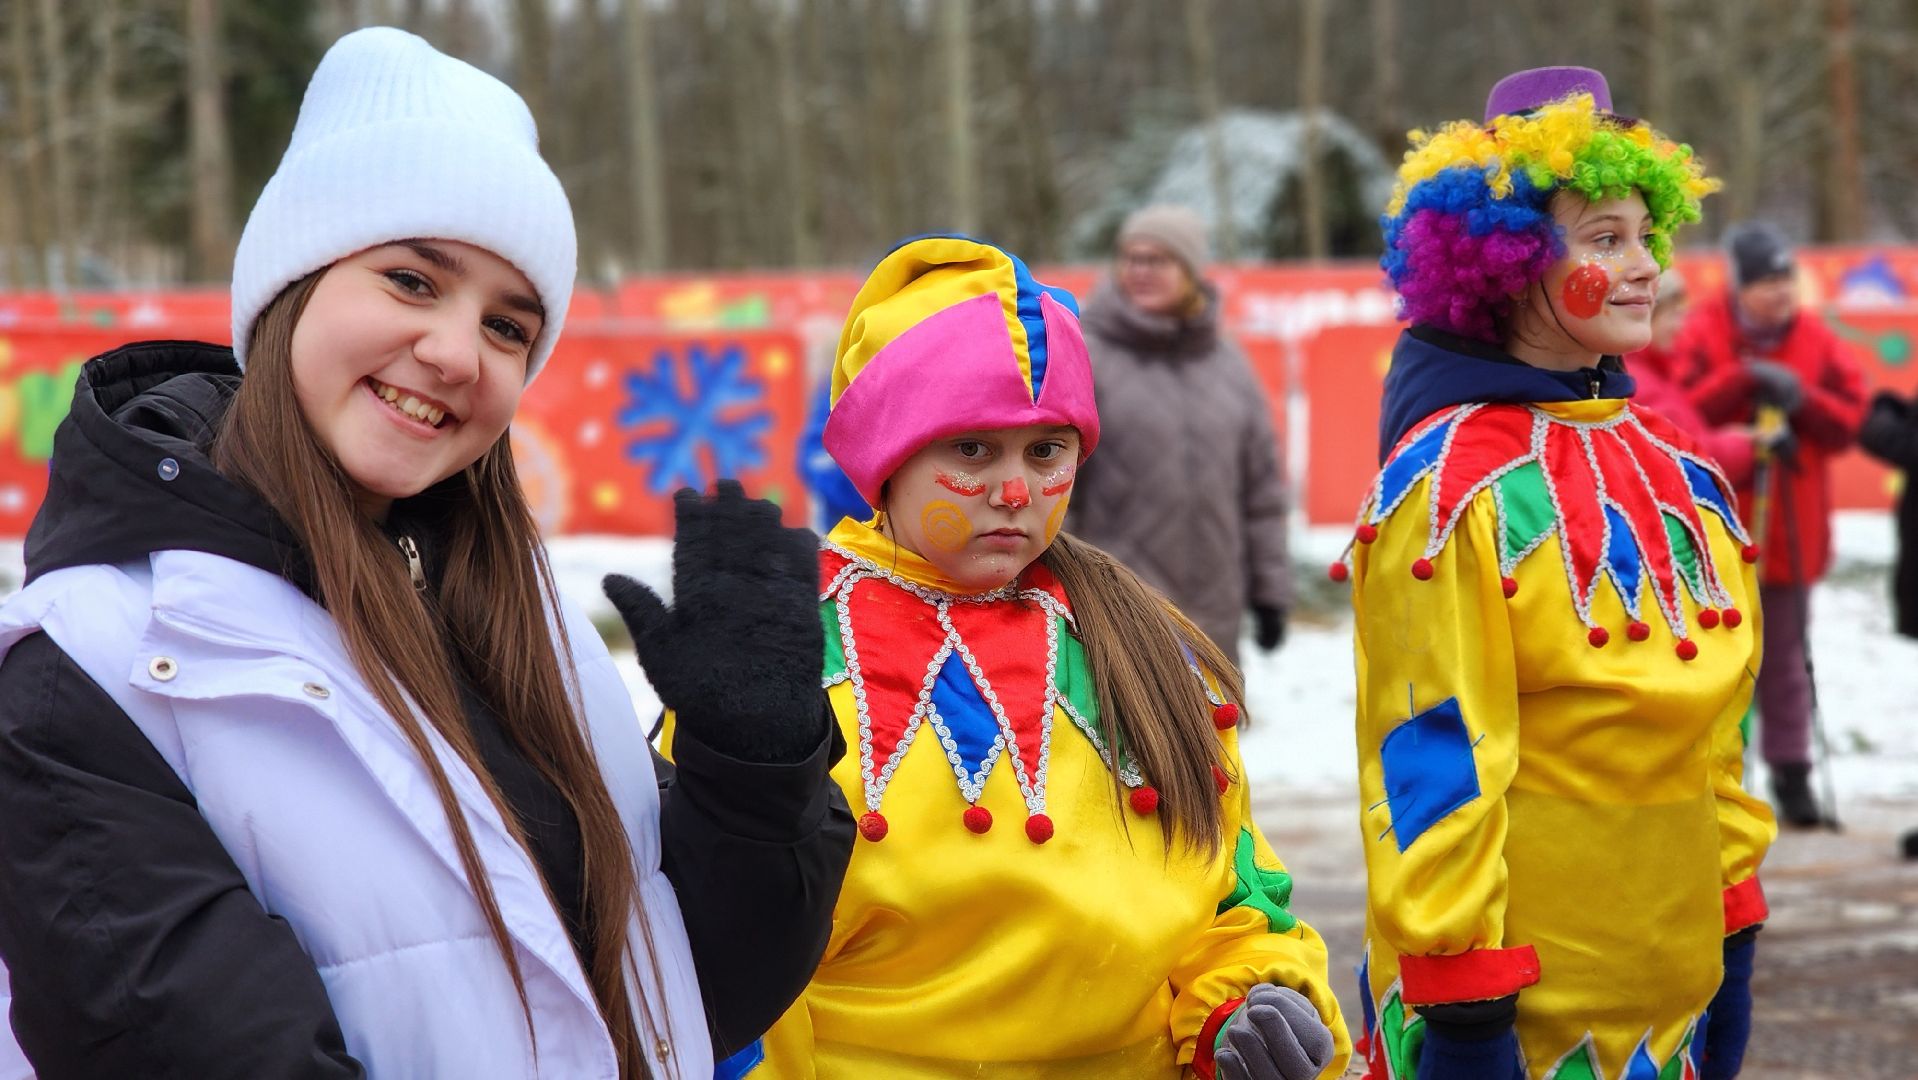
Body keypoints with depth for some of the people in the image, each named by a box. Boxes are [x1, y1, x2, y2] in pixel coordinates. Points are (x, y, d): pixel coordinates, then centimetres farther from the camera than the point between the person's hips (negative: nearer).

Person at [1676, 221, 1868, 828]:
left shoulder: (1816, 341, 4)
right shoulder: (1703, 337, -4)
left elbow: (1848, 421, 2)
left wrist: (1800, 399, -15)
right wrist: (1744, 381, -23)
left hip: (1790, 532, 2)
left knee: (1785, 660, 8)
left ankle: (1791, 775, 14)